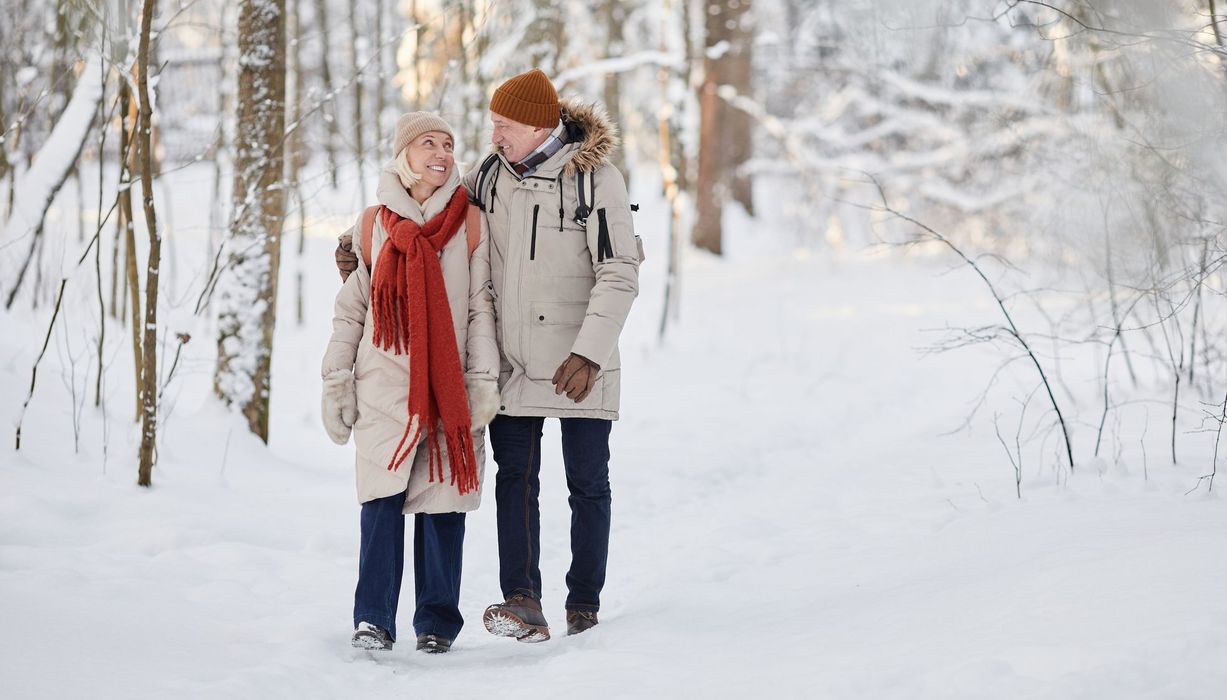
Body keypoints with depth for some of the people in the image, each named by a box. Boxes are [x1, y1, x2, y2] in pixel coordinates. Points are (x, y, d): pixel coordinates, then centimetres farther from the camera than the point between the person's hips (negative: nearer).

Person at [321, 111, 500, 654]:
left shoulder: (470, 224, 6)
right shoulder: (373, 226, 9)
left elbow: (481, 308, 5)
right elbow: (350, 309, 12)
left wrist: (483, 380, -3)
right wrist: (336, 382, 7)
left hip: (448, 387, 0)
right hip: (384, 386, 0)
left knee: (442, 500, 0)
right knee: (383, 498, -8)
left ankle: (437, 622, 9)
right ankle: (373, 619, -2)